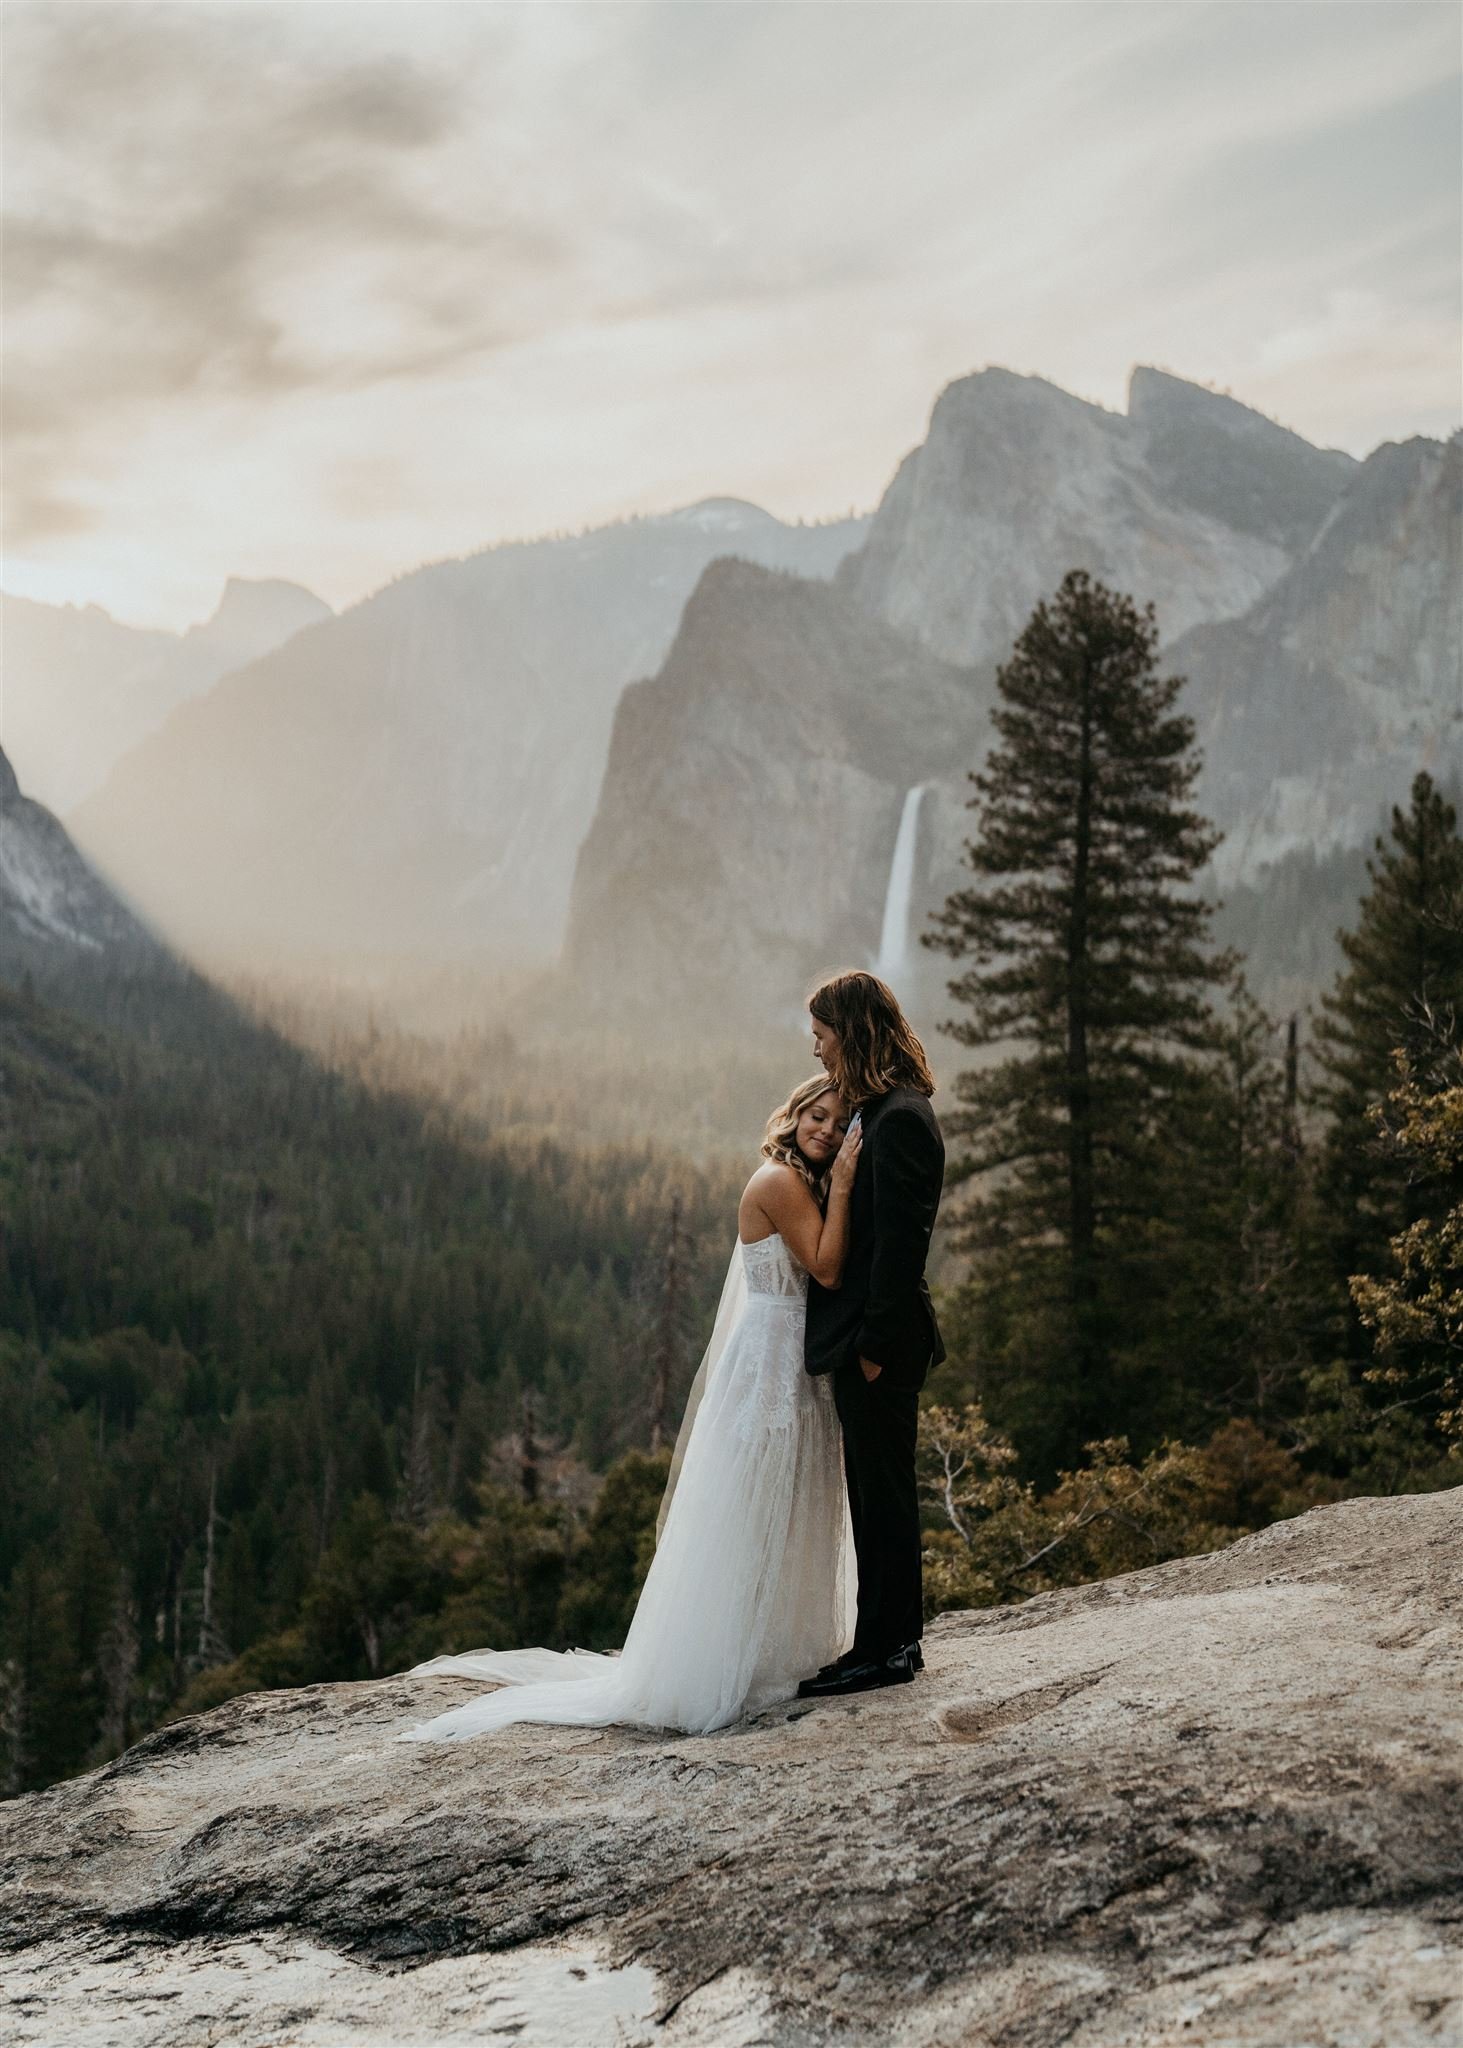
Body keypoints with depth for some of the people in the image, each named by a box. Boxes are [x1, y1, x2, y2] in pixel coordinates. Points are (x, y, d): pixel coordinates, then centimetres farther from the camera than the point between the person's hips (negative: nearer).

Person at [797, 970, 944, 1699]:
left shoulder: (899, 1120, -18)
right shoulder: (882, 1113, 13)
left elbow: (899, 1243, -21)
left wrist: (875, 1344, -19)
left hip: (880, 1342, -10)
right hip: (865, 1337, 10)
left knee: (881, 1495, -1)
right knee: (877, 1494, 16)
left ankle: (885, 1649, 8)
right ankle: (892, 1640, 26)